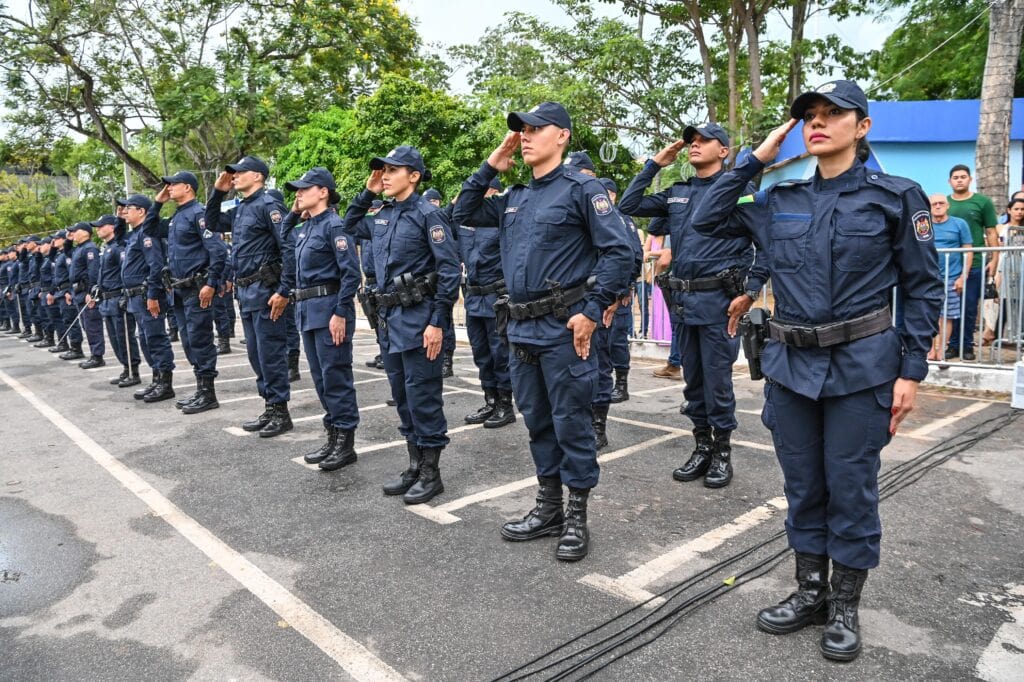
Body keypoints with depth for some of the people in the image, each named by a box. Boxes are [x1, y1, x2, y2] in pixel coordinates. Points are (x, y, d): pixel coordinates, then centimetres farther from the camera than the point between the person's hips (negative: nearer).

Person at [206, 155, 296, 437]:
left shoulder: (268, 205, -11)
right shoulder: (240, 209, 16)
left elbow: (290, 248, -18)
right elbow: (212, 223, 29)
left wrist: (284, 291, -22)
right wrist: (217, 191, 15)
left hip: (265, 290, -9)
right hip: (245, 291, 9)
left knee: (271, 353, -4)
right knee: (256, 353, 13)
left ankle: (281, 412, 5)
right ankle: (269, 407, 21)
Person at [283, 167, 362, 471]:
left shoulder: (334, 225, -11)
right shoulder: (304, 227, 14)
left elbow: (351, 273, -17)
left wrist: (340, 313, -21)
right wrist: (293, 213, 17)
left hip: (329, 308, -9)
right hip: (307, 310, 9)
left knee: (336, 377, -4)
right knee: (320, 377, 12)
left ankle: (346, 443, 5)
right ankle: (333, 437, 22)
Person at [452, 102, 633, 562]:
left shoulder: (581, 188, -6)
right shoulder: (514, 199, 16)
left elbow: (618, 252, -12)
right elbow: (463, 214, 22)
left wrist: (593, 311, -17)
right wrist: (491, 167, 12)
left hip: (563, 328, -7)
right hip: (521, 328, 8)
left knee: (570, 422, 1)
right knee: (537, 421, 15)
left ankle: (577, 519, 15)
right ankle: (549, 509, 29)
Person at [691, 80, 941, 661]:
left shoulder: (895, 196, -3)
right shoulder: (779, 202, 6)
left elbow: (924, 288, -2)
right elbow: (707, 219, 10)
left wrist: (911, 372, -7)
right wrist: (756, 160, 4)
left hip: (861, 368, -3)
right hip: (791, 366, 4)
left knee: (851, 488, 6)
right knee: (803, 486, 13)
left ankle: (846, 608, 25)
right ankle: (811, 592, 31)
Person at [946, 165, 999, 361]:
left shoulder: (983, 202, 4)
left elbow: (991, 233, 3)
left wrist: (994, 259, -4)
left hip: (976, 264, -1)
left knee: (970, 308, 3)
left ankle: (967, 345, 14)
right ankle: (954, 344, 14)